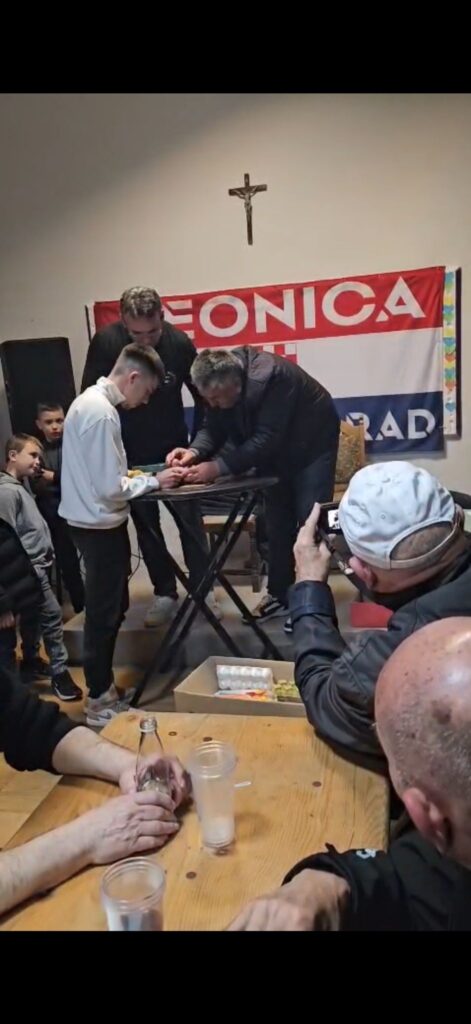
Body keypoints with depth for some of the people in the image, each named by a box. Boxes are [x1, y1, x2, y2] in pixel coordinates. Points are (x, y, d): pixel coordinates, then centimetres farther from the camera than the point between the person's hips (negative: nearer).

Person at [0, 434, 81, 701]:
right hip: (29, 569, -9)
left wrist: (44, 557, 14)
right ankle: (59, 672, 4)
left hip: (36, 565, 9)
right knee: (52, 615, -6)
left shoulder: (22, 485, 13)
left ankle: (31, 664, 33)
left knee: (33, 617, 19)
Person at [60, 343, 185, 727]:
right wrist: (154, 481, -12)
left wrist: (137, 475, 5)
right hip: (100, 526, -10)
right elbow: (111, 488, -23)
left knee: (112, 608, 19)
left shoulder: (91, 400, 8)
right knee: (105, 613, 3)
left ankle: (103, 687, 34)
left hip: (94, 522, 10)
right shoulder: (101, 412, -23)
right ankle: (99, 702, 18)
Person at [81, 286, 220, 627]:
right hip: (130, 453, 0)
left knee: (190, 519, 1)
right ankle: (165, 593, 19)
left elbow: (203, 396, -4)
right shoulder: (105, 342, -17)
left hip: (173, 448, 0)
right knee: (146, 525, 7)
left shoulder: (179, 342, -15)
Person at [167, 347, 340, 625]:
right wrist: (195, 451, -33)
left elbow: (266, 440, -39)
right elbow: (214, 429, -12)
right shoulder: (221, 383, -14)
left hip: (312, 444, -7)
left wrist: (218, 467, -43)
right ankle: (280, 594, 21)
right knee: (277, 523, 9)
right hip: (276, 452, 7)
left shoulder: (268, 378, -37)